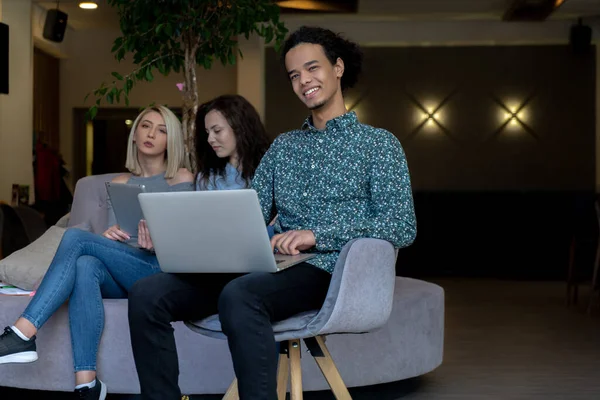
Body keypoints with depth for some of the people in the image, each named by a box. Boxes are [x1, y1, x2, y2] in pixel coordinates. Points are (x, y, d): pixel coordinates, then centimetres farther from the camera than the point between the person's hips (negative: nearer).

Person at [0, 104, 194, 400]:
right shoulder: (119, 183, 21)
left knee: (76, 236, -25)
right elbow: (110, 238, 13)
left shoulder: (181, 179, 8)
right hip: (121, 277, 4)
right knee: (86, 264, -35)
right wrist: (110, 235, -12)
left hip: (159, 272, -4)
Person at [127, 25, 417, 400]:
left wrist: (318, 235, -17)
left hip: (327, 270, -5)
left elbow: (403, 227, -5)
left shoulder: (379, 143, 8)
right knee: (147, 294, -17)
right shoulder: (283, 146, 24)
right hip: (274, 267, 6)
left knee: (239, 295, -39)